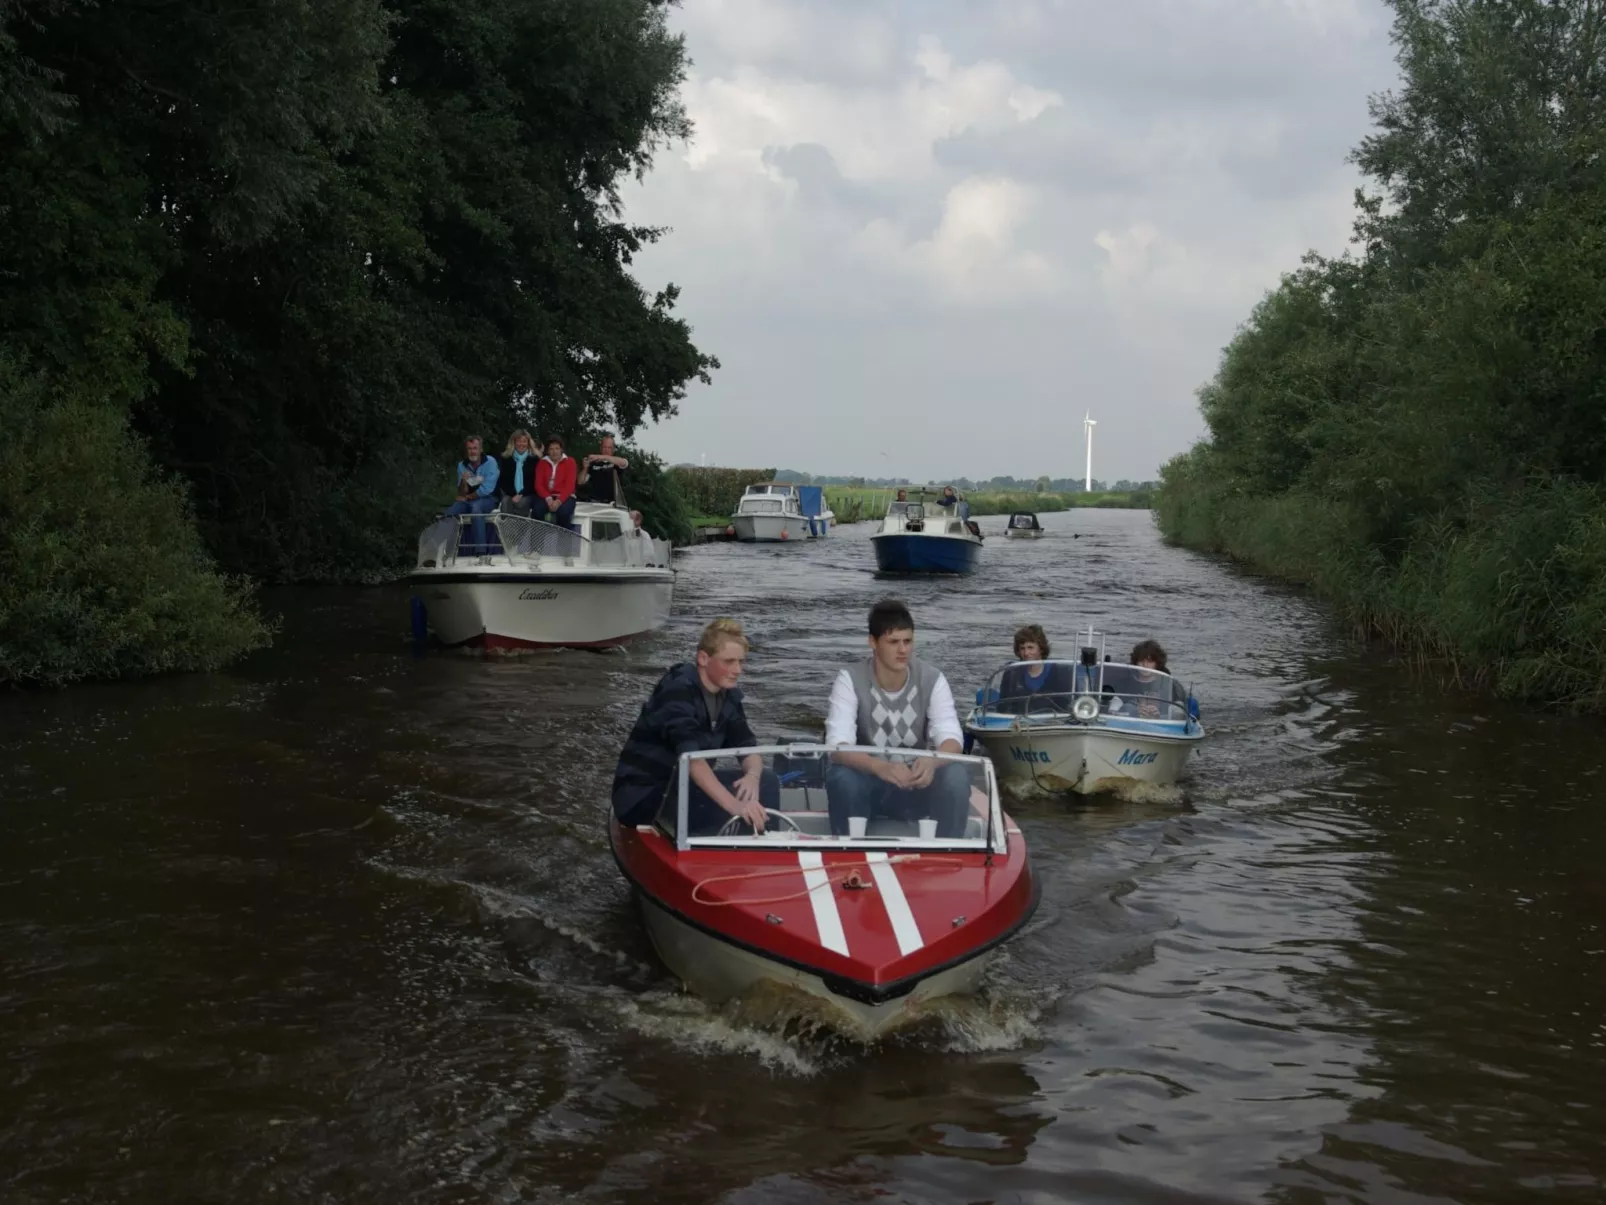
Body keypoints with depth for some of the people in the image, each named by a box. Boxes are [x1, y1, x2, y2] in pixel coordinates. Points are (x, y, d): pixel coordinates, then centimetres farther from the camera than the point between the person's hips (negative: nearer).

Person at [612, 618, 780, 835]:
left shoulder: (728, 696, 2)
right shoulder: (678, 690, -23)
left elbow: (747, 746, -2)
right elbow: (689, 755, -37)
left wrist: (752, 776, -27)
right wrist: (734, 805, -49)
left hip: (684, 785, 8)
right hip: (643, 795, -8)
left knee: (766, 781, -6)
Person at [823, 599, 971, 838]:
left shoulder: (932, 680, -10)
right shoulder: (850, 680, -15)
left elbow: (952, 739, -20)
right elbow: (837, 746, -28)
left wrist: (931, 762, -46)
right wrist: (880, 767, -49)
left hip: (915, 784, 2)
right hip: (868, 780, -1)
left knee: (956, 777, -28)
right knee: (842, 778, -34)